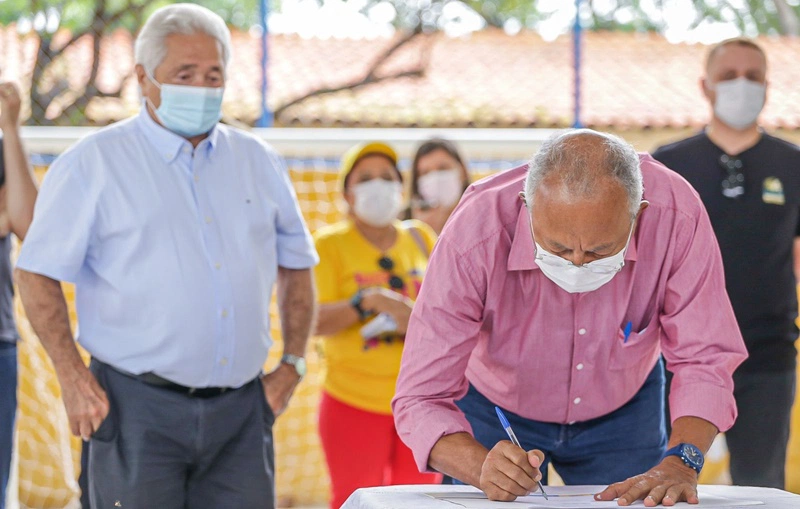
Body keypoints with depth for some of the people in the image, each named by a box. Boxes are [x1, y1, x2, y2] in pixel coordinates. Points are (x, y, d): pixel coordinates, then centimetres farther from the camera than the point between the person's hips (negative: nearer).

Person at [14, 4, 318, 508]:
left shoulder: (259, 162, 13)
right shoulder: (94, 163, 0)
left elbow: (297, 264, 22)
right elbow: (38, 274, -2)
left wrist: (292, 364, 12)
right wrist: (73, 377, -10)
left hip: (241, 409, 4)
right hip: (139, 410, -4)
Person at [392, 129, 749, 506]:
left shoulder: (677, 217, -33)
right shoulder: (474, 236, -36)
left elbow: (703, 359, -24)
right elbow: (421, 398, -33)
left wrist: (681, 463, -40)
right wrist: (485, 468, -52)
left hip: (623, 409, 1)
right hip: (498, 411, -1)